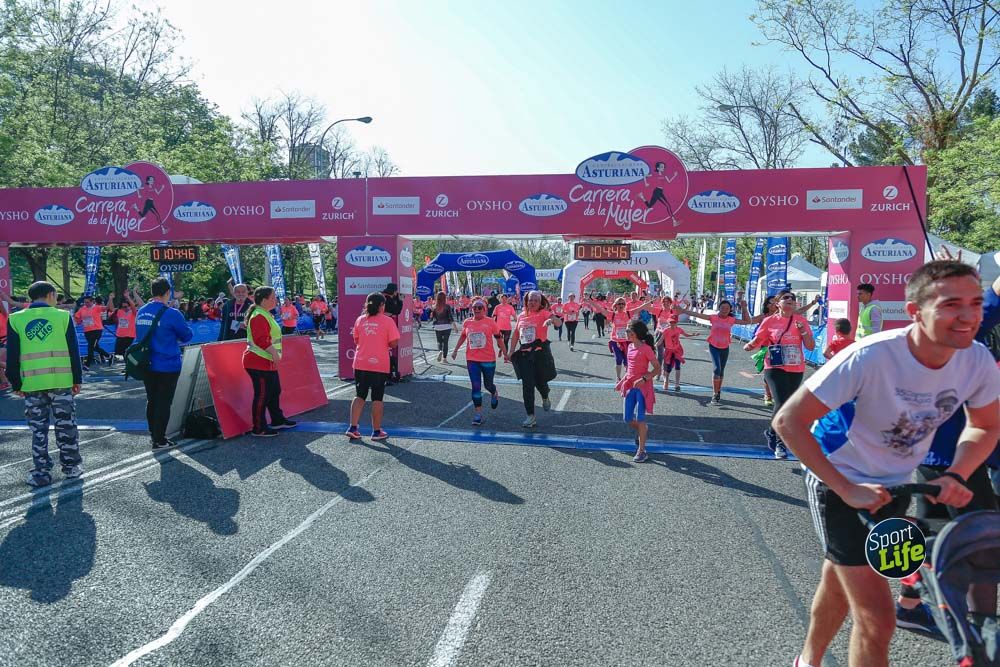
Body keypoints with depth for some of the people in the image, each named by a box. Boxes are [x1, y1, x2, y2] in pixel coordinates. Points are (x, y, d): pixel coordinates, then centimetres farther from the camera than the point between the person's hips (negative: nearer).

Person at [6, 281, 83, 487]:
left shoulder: (16, 319, 4)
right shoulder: (63, 316, 0)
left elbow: (12, 356, 4)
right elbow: (74, 351, 1)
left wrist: (16, 384, 11)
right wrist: (77, 379, 7)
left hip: (31, 383, 1)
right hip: (61, 381, -1)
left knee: (38, 429, 9)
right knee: (66, 425, 10)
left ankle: (41, 472, 13)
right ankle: (71, 466, 18)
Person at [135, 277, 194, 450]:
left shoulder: (141, 312, 4)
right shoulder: (171, 314, -15)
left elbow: (139, 336, 17)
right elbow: (188, 335, -6)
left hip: (146, 365, 6)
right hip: (167, 366, -6)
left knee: (151, 401, 18)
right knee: (163, 403, 2)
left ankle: (153, 434, 30)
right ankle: (159, 440, 7)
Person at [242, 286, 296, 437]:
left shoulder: (266, 314, 17)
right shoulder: (259, 316, -18)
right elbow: (261, 339, -27)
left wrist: (275, 354, 23)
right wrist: (274, 353, -27)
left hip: (268, 362, 11)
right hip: (259, 362, -11)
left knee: (275, 391, 19)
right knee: (262, 394, -5)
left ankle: (277, 420, 33)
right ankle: (259, 429, 3)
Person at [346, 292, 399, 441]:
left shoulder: (360, 320, 4)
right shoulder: (387, 321, -8)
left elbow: (356, 340, 11)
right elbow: (393, 343, -9)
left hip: (360, 364, 4)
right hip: (379, 365, -4)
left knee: (359, 396, 15)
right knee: (377, 398, 5)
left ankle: (353, 427, 10)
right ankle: (376, 431, 11)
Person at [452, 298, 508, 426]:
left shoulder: (490, 322, -6)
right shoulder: (467, 323, 3)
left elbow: (499, 338, 0)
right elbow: (463, 336, 19)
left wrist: (505, 353, 1)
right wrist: (456, 350, 19)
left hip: (488, 359, -2)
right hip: (472, 360, 2)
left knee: (488, 385, 11)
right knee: (476, 386, 0)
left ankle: (494, 394, 48)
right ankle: (478, 414, 7)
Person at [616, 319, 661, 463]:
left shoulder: (646, 348, -15)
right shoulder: (630, 346, 7)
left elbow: (657, 369, -14)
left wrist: (644, 379, -26)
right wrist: (622, 381, 13)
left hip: (642, 386, -7)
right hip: (630, 386, 7)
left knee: (640, 418, -7)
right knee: (628, 419, 9)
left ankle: (641, 450, 2)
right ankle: (643, 431, 39)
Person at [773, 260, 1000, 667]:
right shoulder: (870, 357, -33)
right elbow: (788, 421, -29)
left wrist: (955, 476, -14)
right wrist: (846, 489, -29)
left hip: (896, 484, 6)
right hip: (840, 482, -6)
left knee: (840, 585, 25)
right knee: (877, 621, -9)